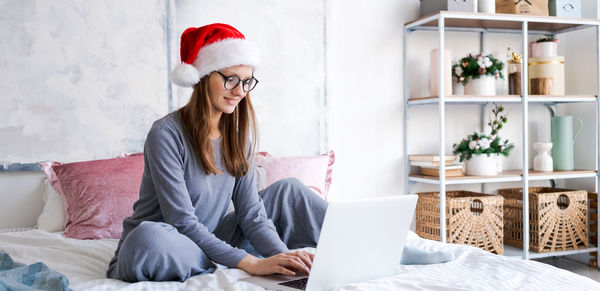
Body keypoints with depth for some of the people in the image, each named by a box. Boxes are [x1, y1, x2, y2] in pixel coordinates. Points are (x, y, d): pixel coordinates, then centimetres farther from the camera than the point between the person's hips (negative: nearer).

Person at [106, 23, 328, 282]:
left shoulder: (238, 134, 1)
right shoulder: (167, 134, -20)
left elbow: (250, 210, -4)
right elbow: (182, 222, -24)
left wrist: (282, 254, -22)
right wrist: (251, 263, -30)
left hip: (210, 243, 6)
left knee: (288, 190, 2)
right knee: (149, 236, -42)